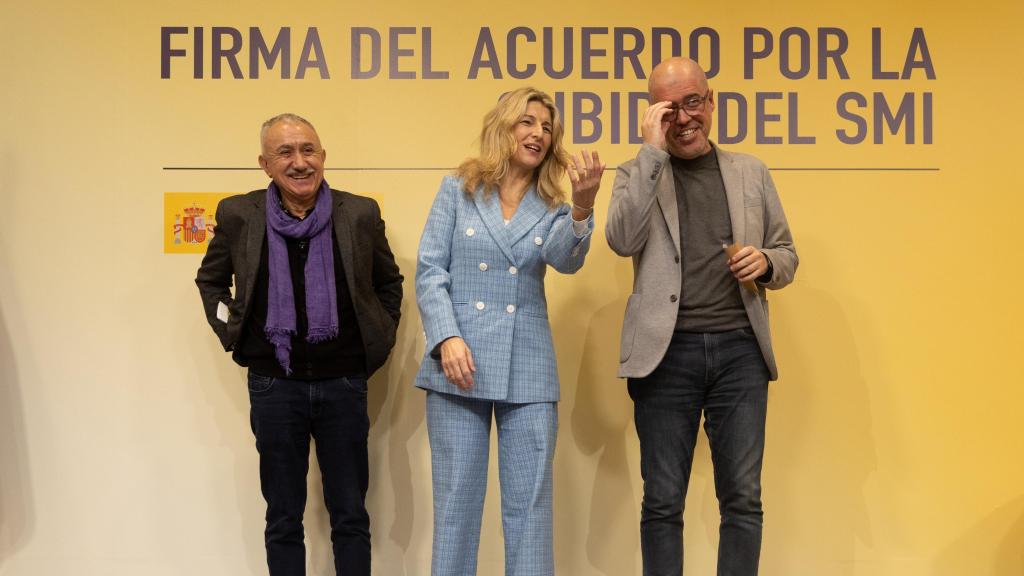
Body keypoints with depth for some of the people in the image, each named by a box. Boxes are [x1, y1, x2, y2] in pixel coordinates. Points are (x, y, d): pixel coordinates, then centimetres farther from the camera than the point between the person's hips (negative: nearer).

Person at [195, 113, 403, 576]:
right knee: (283, 519, 10)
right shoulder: (238, 215, -1)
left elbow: (389, 283, 15)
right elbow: (210, 281, 15)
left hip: (344, 383, 0)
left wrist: (379, 341, 7)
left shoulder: (361, 214, -1)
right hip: (273, 385, 0)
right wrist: (232, 335, 5)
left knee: (350, 517, 8)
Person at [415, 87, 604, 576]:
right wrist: (446, 338, -13)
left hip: (528, 370, 1)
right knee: (456, 499, 4)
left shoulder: (552, 205, 10)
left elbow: (566, 259, -12)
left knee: (529, 503, 4)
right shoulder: (458, 189, 7)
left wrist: (583, 206, -30)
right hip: (460, 361, -1)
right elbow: (429, 272, 1)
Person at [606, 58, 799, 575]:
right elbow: (622, 240, -11)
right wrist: (653, 151, -11)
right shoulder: (639, 173, 7)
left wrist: (766, 262, -6)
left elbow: (787, 256, 18)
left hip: (740, 348, 2)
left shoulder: (751, 172, 14)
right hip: (667, 352, -2)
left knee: (742, 498, 4)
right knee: (662, 501, 4)